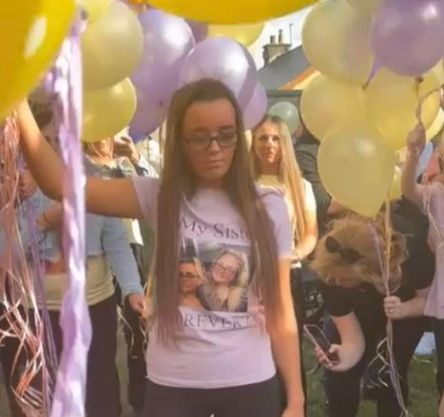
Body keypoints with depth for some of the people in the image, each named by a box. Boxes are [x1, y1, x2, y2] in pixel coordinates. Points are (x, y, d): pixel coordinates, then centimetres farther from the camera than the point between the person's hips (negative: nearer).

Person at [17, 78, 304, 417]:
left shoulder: (268, 208, -1)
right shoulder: (158, 198, -3)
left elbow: (281, 311, 0)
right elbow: (61, 184, -14)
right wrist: (17, 99, -23)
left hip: (251, 385, 0)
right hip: (172, 386, 0)